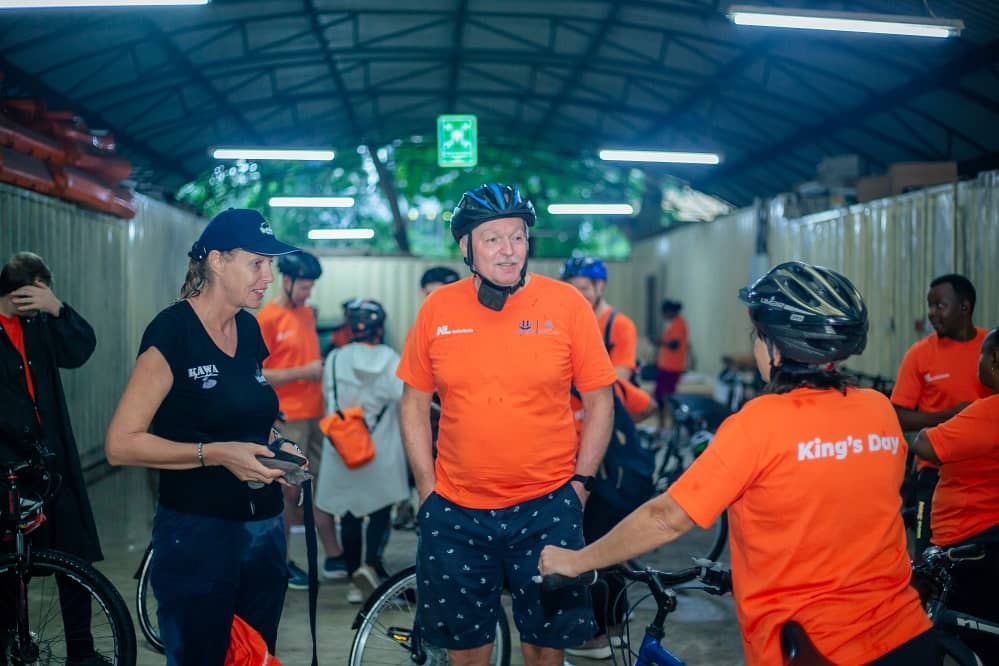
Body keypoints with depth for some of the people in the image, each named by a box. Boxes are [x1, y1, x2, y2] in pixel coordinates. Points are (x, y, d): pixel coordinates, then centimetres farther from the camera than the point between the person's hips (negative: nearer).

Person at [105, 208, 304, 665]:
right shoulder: (171, 331, -13)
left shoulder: (248, 329, 7)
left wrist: (274, 449, 4)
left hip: (263, 528, 7)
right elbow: (120, 444, -17)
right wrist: (213, 454, -24)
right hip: (197, 531, -6)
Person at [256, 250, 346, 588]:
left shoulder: (307, 313, 13)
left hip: (315, 414, 6)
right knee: (289, 492, 3)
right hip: (286, 418, -6)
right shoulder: (268, 318, -9)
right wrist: (303, 372, -18)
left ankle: (334, 558, 15)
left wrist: (324, 369, 1)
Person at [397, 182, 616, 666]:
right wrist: (427, 488, 3)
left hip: (546, 507, -1)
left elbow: (599, 401, 0)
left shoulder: (566, 304, -6)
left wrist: (581, 482, -2)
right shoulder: (437, 309, -1)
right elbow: (414, 405, 7)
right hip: (455, 512, 2)